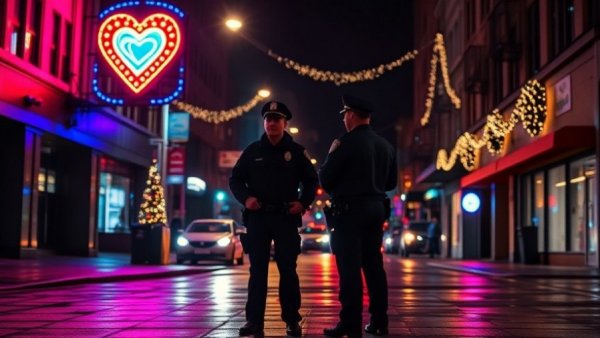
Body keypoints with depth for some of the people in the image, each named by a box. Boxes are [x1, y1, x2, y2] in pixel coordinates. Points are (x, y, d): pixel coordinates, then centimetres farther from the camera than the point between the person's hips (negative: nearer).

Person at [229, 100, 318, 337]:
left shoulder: (296, 151, 5)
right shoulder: (252, 151, 7)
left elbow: (311, 181, 11)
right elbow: (235, 179, 11)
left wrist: (303, 203, -4)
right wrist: (245, 198, -7)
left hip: (286, 217, -1)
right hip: (257, 217, 1)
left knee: (288, 270, 1)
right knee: (257, 269, 3)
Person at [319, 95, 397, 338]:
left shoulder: (346, 143, -12)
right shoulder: (386, 146, 9)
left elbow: (325, 179, -10)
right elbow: (390, 183, 18)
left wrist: (331, 155, 5)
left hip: (350, 210, -7)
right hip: (376, 209, 7)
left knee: (350, 267, -6)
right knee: (374, 265, 11)